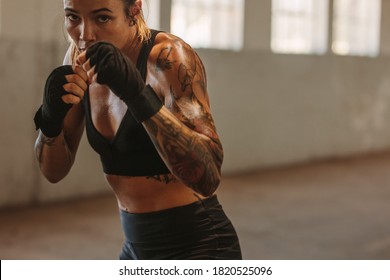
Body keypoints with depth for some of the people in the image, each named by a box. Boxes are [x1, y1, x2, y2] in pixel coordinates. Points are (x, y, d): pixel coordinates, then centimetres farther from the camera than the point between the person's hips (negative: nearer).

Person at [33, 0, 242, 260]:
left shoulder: (169, 58, -20)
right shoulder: (80, 57, -1)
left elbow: (207, 177, -30)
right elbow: (54, 170, 1)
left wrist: (137, 92, -37)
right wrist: (51, 116, -18)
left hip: (197, 247, -6)